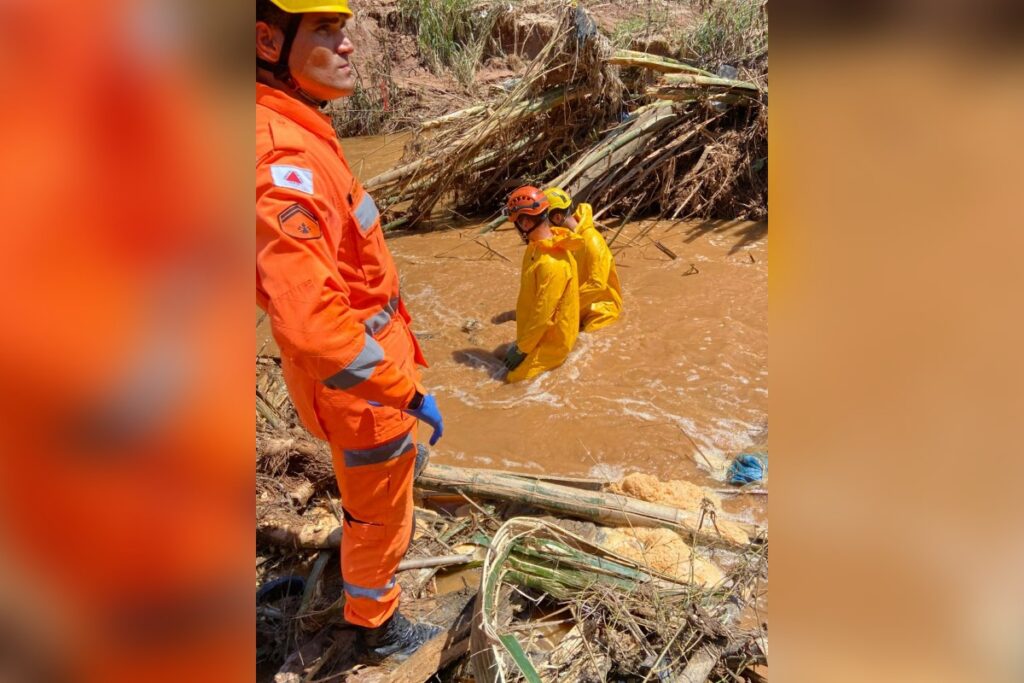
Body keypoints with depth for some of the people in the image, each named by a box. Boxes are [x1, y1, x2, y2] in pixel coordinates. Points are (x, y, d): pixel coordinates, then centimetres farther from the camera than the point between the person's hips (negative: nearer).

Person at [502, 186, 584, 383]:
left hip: (550, 341, -9)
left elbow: (543, 314, -26)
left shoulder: (551, 263, -30)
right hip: (537, 333, 9)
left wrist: (521, 349, -18)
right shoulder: (537, 246, 1)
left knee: (515, 376, -10)